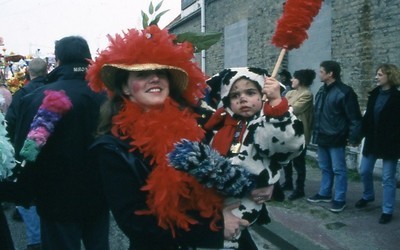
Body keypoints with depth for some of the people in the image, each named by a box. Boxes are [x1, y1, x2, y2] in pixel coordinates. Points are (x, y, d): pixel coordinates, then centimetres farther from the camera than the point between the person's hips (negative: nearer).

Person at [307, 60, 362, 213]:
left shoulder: (344, 91, -14)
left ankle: (339, 199, 11)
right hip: (322, 137, 8)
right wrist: (315, 132, 14)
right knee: (325, 168, 18)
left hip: (336, 139, -7)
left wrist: (354, 137, -14)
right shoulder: (322, 90, 11)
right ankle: (324, 193, 30)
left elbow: (354, 117, -14)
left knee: (338, 170, 2)